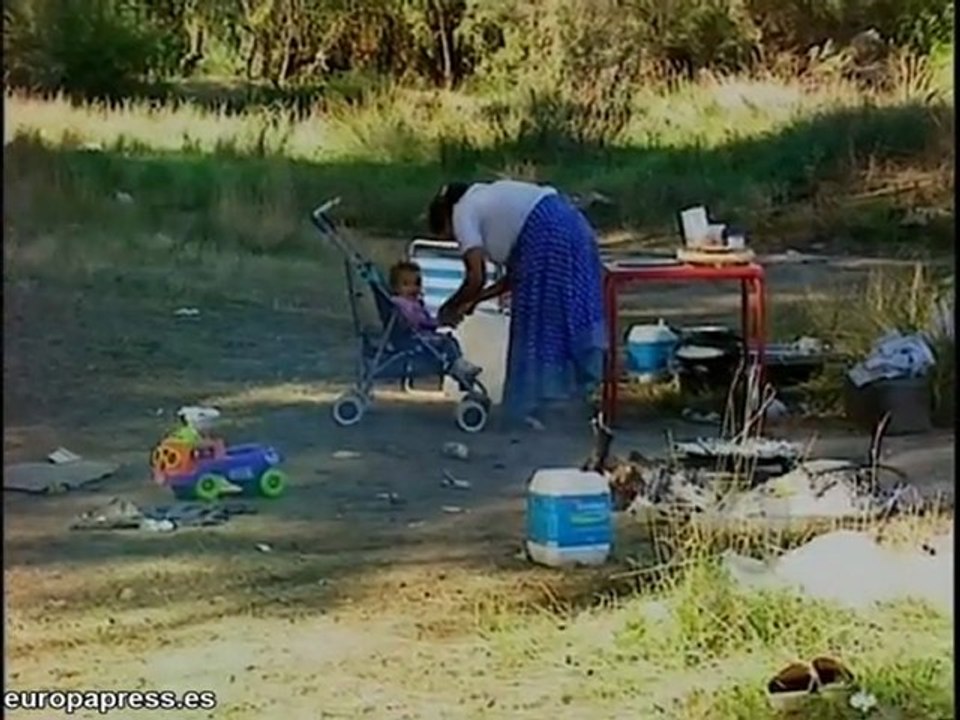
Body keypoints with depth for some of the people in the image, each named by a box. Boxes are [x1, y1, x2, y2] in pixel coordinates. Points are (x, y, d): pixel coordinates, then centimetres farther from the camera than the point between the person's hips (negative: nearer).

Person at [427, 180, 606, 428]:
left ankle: (535, 408, 4)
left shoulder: (463, 213, 6)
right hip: (571, 227, 9)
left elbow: (476, 278, -5)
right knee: (569, 315, 14)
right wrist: (474, 301, 28)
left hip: (548, 236, -9)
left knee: (540, 322, -1)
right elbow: (516, 275, 26)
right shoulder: (486, 200, 31)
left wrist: (449, 308, 10)